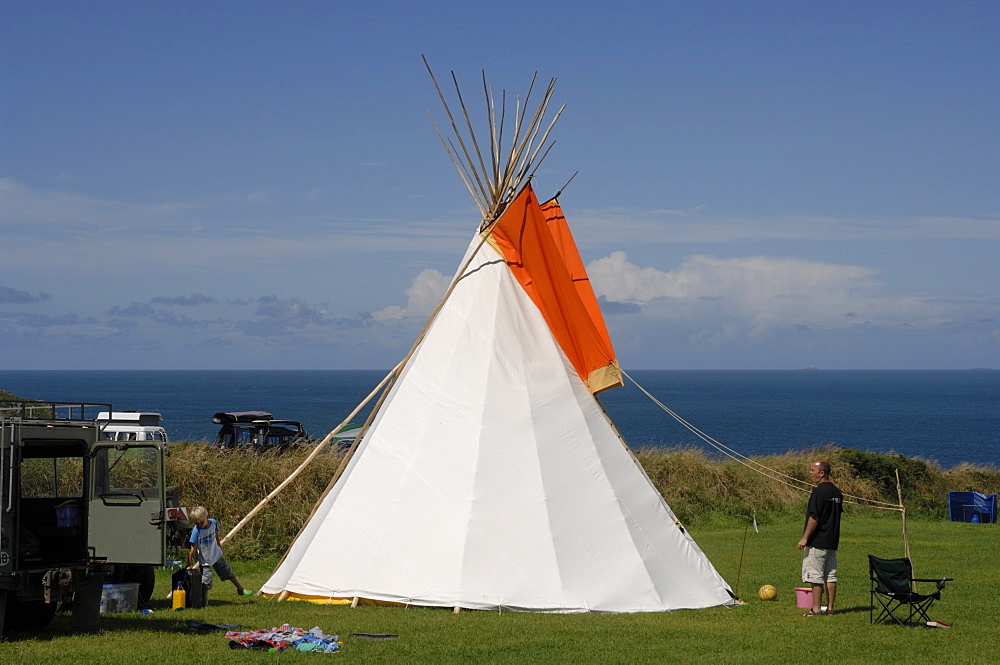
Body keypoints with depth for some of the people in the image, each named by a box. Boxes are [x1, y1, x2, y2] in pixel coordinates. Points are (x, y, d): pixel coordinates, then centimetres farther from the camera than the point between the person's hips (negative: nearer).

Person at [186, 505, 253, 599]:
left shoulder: (213, 523, -13)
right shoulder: (196, 531, -25)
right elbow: (192, 549, -20)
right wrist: (189, 565, -15)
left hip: (217, 555, 4)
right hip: (205, 559, -4)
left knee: (229, 573, 16)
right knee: (206, 581, -7)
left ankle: (240, 589, 34)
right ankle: (204, 601, 8)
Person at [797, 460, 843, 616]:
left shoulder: (819, 491, -15)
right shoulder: (837, 492, 11)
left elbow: (814, 517, -19)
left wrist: (805, 538, -15)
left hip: (817, 541, -9)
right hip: (832, 541, 9)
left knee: (815, 575, -4)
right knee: (830, 575, 10)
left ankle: (816, 609, -5)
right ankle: (830, 608, 12)